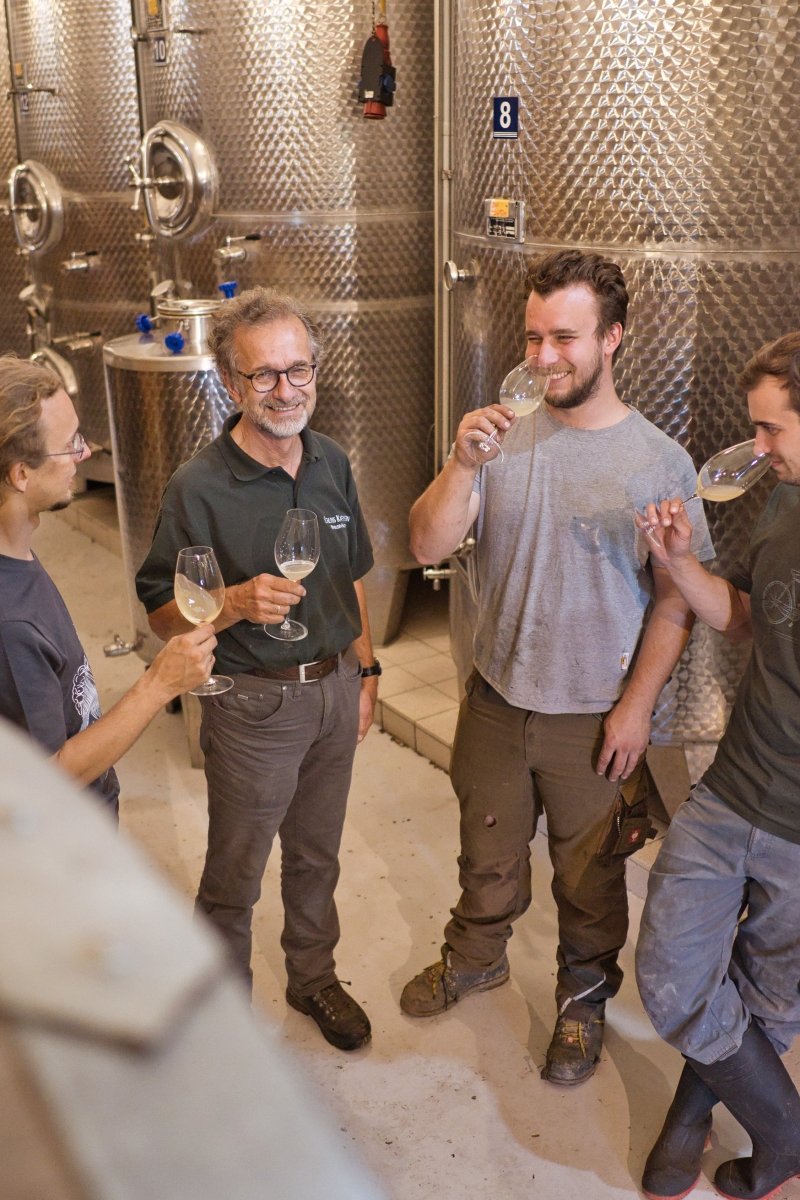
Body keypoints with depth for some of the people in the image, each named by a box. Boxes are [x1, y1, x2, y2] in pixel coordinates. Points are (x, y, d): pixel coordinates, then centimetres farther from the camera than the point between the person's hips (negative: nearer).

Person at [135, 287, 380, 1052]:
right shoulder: (198, 488, -19)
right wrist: (239, 602, -31)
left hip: (334, 688, 6)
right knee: (234, 875, 11)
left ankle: (313, 978, 45)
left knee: (316, 855, 22)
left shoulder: (332, 464, 1)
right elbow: (163, 613, -14)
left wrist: (366, 670, 12)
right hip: (253, 702, -5)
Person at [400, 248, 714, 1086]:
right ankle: (475, 957, 50)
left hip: (595, 718, -2)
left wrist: (636, 707, -13)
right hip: (496, 700, 3)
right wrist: (462, 465, -26)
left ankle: (584, 996, 43)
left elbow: (675, 601, -9)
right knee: (488, 853, 23)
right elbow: (427, 547, -11)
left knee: (588, 875, 17)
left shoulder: (659, 461, -12)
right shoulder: (504, 438, -6)